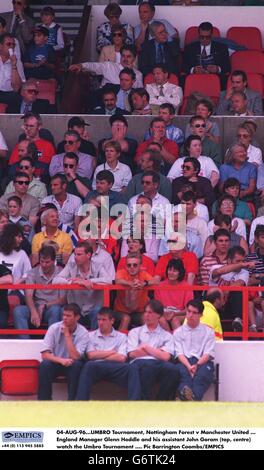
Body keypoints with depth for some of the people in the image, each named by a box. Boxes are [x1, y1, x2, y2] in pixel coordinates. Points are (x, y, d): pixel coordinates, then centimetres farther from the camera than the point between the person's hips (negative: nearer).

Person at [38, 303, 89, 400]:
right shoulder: (54, 328, -10)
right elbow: (45, 354, -15)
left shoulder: (83, 333, -12)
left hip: (72, 367, 0)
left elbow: (75, 357, -23)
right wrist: (61, 360, -32)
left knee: (77, 364, -33)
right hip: (56, 363, 0)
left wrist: (67, 335, -23)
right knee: (45, 364, -32)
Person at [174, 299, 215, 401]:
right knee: (182, 371, -37)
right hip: (184, 362, 1)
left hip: (202, 362, -1)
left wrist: (196, 365, -17)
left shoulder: (208, 332, 17)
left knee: (202, 374, -38)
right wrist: (189, 366, -17)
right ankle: (185, 392, -69)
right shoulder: (178, 332, 19)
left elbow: (208, 354, 4)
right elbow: (179, 353, 4)